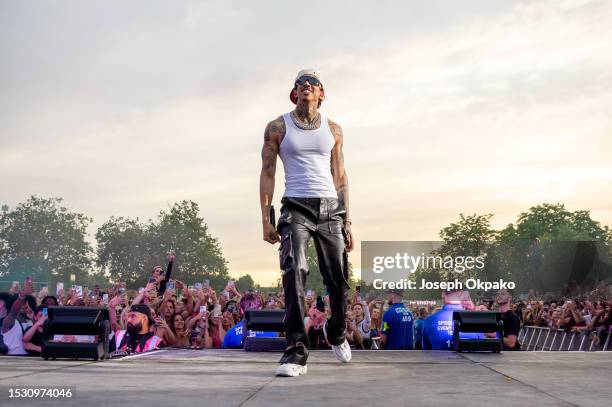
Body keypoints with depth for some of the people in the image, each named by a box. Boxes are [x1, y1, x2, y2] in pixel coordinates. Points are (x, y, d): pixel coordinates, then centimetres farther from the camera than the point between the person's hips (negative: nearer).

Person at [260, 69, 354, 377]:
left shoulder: (333, 130, 13)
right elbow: (267, 174, 2)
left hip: (331, 207, 3)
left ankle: (336, 332, 37)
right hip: (296, 207, -3)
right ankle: (296, 353, -17)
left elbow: (340, 176, 13)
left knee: (338, 280, 7)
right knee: (294, 274, -20)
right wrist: (266, 219, -7)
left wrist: (346, 222, 8)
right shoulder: (277, 127, 5)